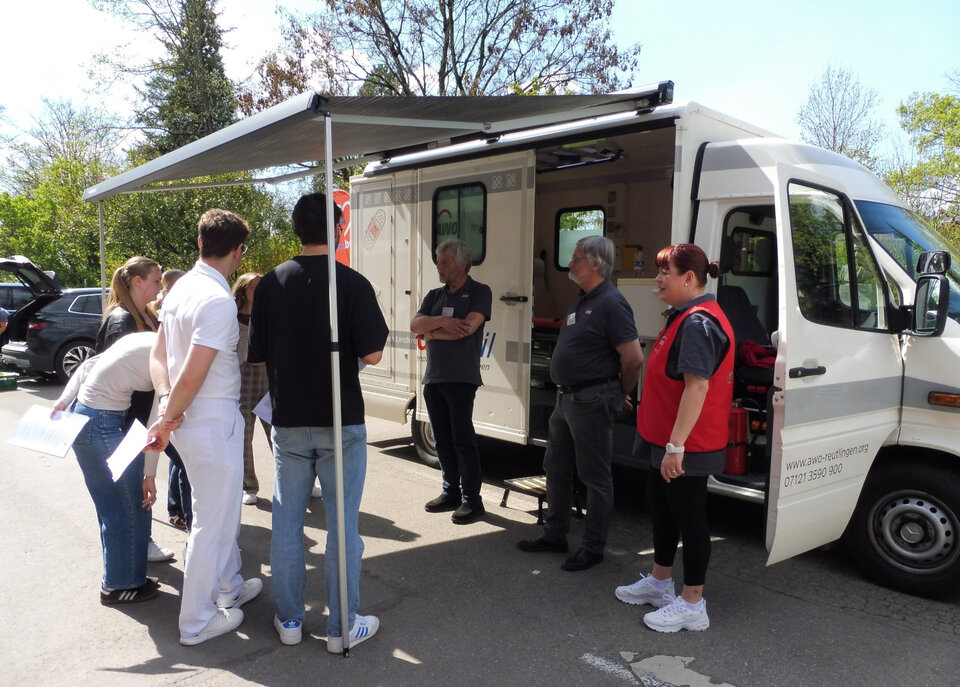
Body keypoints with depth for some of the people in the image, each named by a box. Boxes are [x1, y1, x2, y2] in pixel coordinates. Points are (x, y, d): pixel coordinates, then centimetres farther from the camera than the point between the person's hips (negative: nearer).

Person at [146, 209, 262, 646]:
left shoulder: (180, 288, 8)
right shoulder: (218, 301, -22)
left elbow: (159, 355, 9)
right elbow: (193, 375, -23)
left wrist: (166, 400, -3)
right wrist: (165, 421, -11)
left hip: (190, 420, 9)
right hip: (214, 420, -9)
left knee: (222, 511, 24)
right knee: (213, 521, 5)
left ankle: (229, 588, 41)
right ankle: (197, 622, 20)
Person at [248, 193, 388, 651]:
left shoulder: (271, 283, 0)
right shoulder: (353, 284, -11)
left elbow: (256, 353, 3)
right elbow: (372, 355, -13)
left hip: (288, 421, 3)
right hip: (341, 423, -3)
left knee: (287, 521, 15)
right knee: (342, 524, 8)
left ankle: (289, 619, 27)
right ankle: (343, 626, 18)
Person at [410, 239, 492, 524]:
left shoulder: (479, 292, -2)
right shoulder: (434, 295, 16)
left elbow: (468, 327, -17)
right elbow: (415, 324, 1)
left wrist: (431, 333, -6)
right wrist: (443, 321, -17)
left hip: (461, 378, -6)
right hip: (433, 377, 6)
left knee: (463, 438, -4)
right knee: (442, 439, 11)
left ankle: (471, 499, 3)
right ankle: (450, 492, 22)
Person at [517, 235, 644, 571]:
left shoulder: (611, 303, -17)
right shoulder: (580, 299, 13)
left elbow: (634, 358, -21)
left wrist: (621, 395, -7)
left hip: (591, 401, -10)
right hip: (566, 398, 10)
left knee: (595, 477, 3)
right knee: (556, 468, 18)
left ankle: (593, 548, 17)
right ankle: (554, 534, 32)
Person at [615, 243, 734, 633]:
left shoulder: (698, 323, -22)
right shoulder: (685, 317, 12)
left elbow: (698, 386, -29)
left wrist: (676, 445, -30)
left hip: (687, 446, -11)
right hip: (668, 441, 11)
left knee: (689, 518, 2)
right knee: (661, 506, 21)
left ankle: (692, 605, 17)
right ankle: (659, 582, 39)